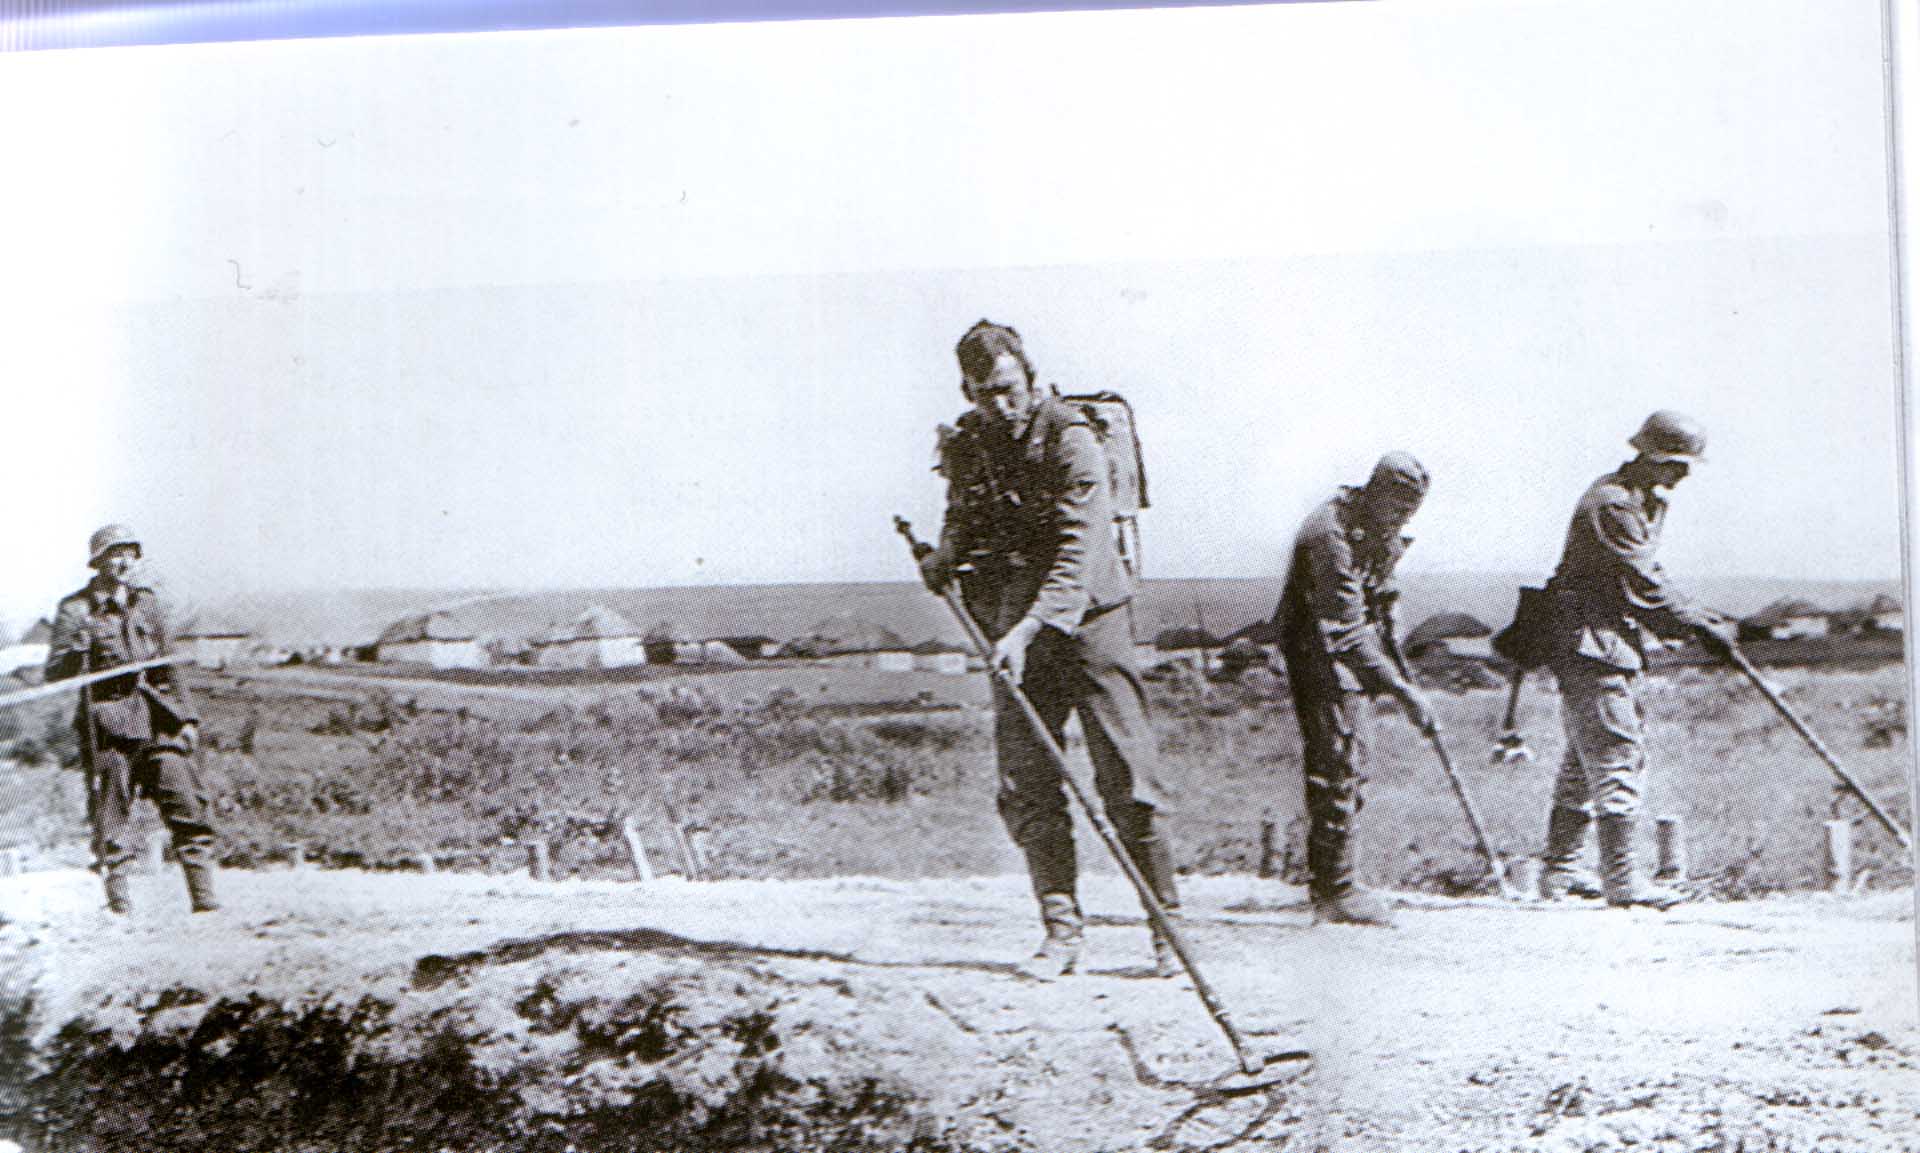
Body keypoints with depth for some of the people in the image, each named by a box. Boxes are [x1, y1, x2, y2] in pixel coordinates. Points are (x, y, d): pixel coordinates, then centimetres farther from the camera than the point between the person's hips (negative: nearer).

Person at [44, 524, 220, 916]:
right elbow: (54, 674, -1)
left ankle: (204, 898, -1)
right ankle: (119, 903, 8)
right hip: (107, 725, -3)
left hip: (155, 722, 3)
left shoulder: (148, 604, 14)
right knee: (112, 815, -1)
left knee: (188, 806, -4)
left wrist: (187, 717, 14)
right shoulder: (76, 610, 2)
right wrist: (80, 648, -20)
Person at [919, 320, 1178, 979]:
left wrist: (1029, 629, -32)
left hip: (1086, 617, -5)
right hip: (1015, 632, 5)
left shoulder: (1070, 440, -14)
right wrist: (946, 558, -2)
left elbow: (1077, 554, -22)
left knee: (1125, 777, -5)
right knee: (1025, 784, 1)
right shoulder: (964, 446, 4)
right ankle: (1061, 931, 9)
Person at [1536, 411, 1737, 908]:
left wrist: (1701, 620, 10)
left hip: (1615, 647, 11)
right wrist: (1702, 625, -14)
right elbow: (1646, 586, -19)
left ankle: (1558, 872, 19)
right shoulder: (1611, 504, -17)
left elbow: (1647, 583, 19)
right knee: (1615, 756, -10)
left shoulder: (1646, 501, 16)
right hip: (1591, 647, -11)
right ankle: (1621, 878, -7)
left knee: (1585, 761, 13)